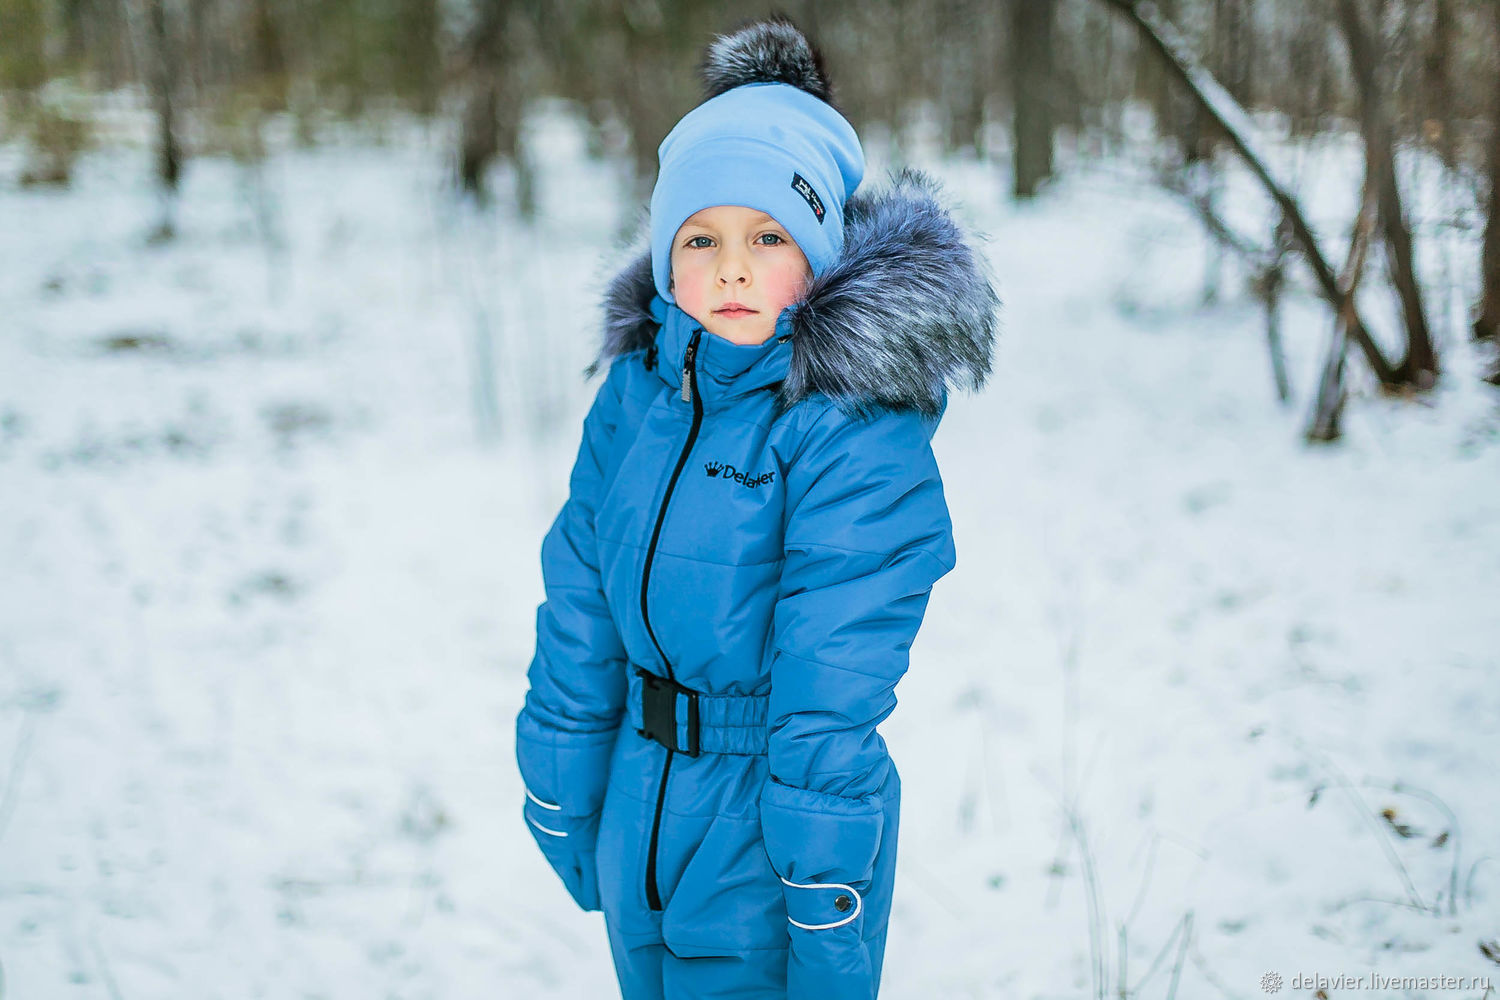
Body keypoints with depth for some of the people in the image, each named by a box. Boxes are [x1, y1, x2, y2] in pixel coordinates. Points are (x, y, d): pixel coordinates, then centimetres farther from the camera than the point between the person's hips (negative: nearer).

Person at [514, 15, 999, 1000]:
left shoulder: (856, 434, -19)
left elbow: (832, 685, -20)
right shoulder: (636, 391, -1)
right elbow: (580, 607, 4)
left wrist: (826, 920, -19)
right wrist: (564, 806, 7)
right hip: (641, 839, 6)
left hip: (772, 853, -6)